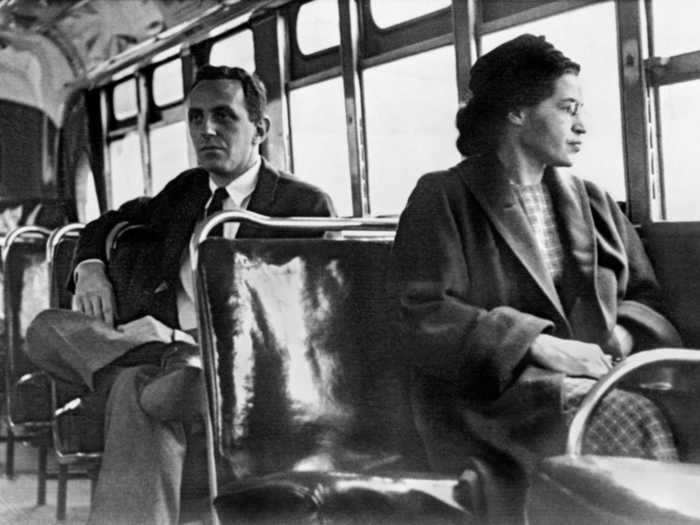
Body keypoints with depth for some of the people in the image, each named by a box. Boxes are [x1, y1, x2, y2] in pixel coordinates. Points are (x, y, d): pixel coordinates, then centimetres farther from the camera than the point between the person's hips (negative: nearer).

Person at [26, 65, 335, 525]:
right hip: (156, 342, 6)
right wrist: (91, 268, 10)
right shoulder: (185, 191, 22)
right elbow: (107, 224, 35)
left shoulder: (305, 205, 3)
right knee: (47, 329, -22)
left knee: (136, 399, -38)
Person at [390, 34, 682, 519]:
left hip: (596, 377, 5)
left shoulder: (593, 202, 23)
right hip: (494, 395, -5)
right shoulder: (443, 200, 5)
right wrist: (539, 344, -15)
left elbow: (644, 297, 22)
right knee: (632, 421, -32)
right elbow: (425, 320, -6)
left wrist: (622, 338, -2)